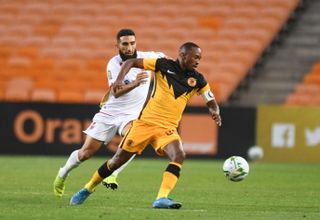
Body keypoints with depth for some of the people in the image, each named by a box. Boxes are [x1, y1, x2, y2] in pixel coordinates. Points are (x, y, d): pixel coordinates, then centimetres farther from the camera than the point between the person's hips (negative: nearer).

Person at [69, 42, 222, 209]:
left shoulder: (197, 80, 2)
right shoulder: (164, 65, -5)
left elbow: (211, 102, 10)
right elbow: (131, 62, -1)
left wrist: (215, 112, -13)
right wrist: (120, 79, -18)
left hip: (168, 129, 2)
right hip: (145, 122, -2)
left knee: (179, 155, -28)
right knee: (119, 159, 5)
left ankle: (162, 198, -35)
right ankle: (87, 189, 26)